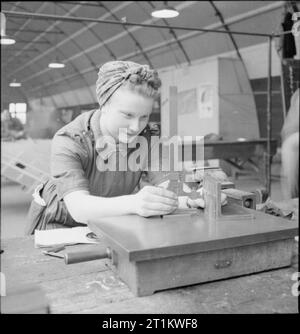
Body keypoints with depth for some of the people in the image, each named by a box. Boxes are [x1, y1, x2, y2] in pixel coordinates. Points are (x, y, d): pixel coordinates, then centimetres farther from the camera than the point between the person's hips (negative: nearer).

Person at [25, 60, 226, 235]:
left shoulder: (146, 137, -14)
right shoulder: (68, 141, -27)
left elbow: (162, 185, -16)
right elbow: (79, 209, -39)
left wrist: (191, 199, -38)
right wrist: (133, 203, -57)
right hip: (60, 224, -3)